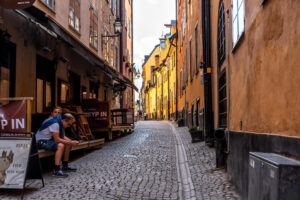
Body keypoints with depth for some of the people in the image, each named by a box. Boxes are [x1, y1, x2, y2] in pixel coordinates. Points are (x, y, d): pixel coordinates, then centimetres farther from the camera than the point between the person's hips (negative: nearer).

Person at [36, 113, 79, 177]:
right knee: (60, 145, -31)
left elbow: (63, 137, 11)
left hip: (49, 140, 10)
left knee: (67, 144, 5)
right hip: (41, 141, -10)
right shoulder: (55, 123, -25)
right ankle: (56, 170, -29)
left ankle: (65, 166, 14)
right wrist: (70, 142, -23)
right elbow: (57, 139, -27)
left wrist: (71, 141, -7)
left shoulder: (61, 123, 5)